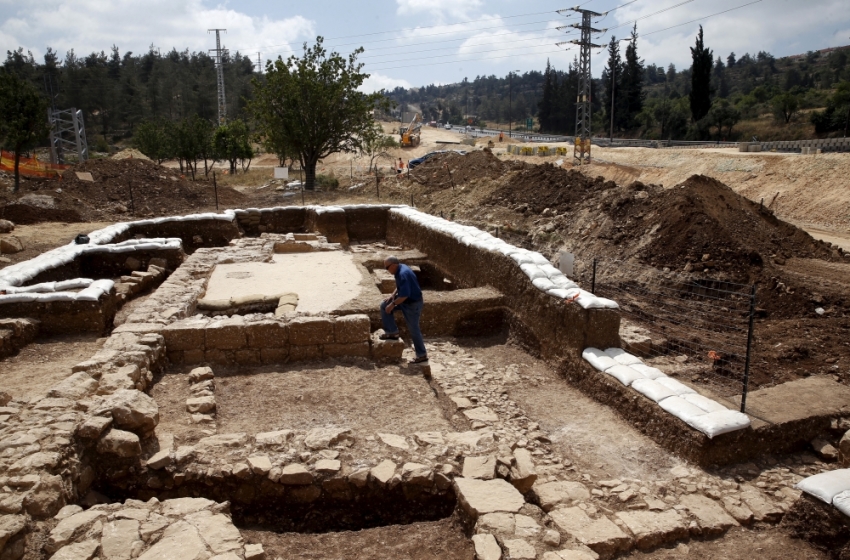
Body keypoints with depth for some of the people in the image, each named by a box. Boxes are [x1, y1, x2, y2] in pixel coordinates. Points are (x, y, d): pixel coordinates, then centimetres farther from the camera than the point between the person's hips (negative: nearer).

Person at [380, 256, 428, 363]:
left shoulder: (403, 274, -31)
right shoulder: (400, 269, 1)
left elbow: (404, 295, -31)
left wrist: (393, 304, -20)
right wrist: (393, 294, 4)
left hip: (412, 303, -10)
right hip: (405, 299, 10)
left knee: (413, 329, -1)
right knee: (384, 306, 9)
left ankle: (422, 355, 13)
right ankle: (392, 332, 18)